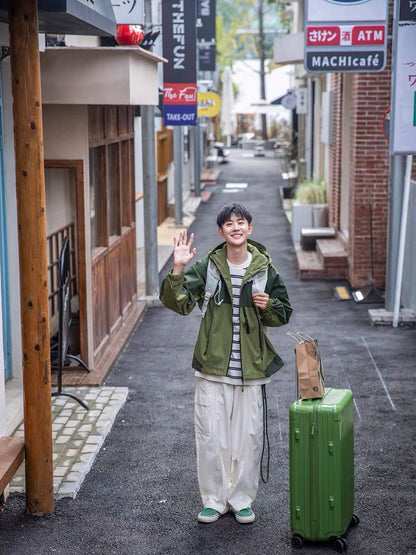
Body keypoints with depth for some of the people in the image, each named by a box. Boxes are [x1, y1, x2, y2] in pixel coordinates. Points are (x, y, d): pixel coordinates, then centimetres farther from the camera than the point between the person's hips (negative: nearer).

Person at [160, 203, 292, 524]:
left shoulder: (264, 269, 2)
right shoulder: (207, 267, -1)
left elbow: (284, 314, 11)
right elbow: (179, 303, -10)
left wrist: (268, 306, -10)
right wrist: (178, 269, -24)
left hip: (251, 367, 1)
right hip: (213, 366, -1)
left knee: (249, 436, 7)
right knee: (210, 435, 3)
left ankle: (242, 500, 24)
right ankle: (213, 500, 20)